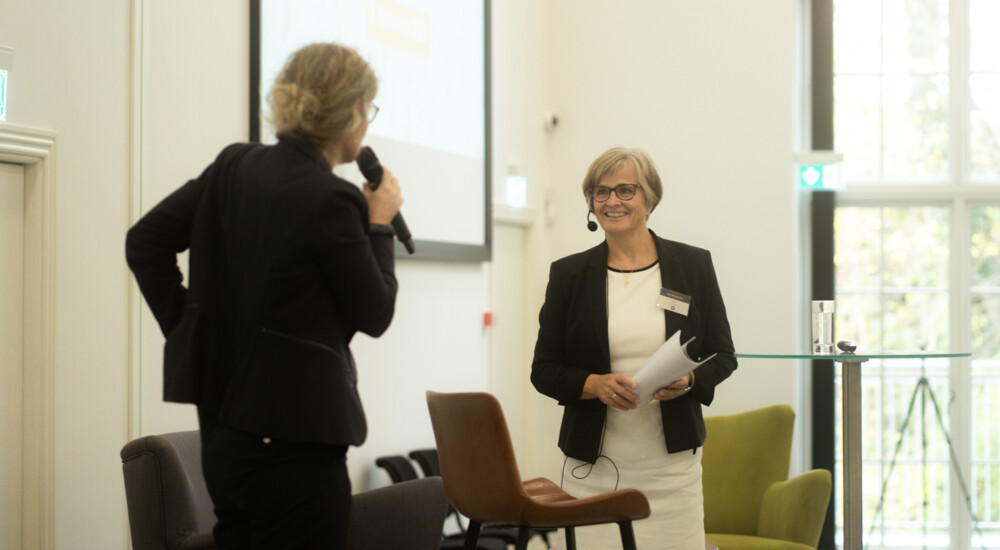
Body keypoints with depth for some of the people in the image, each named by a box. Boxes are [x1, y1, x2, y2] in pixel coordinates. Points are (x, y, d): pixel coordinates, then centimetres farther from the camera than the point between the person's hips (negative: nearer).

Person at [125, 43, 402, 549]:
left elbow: (144, 242, 10)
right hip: (293, 441, -8)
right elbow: (373, 315, -7)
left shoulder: (234, 166, 5)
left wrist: (186, 326, 11)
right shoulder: (332, 199, -17)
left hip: (223, 431, 8)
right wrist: (379, 223, 4)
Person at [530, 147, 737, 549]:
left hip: (672, 460, 0)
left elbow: (723, 356, 10)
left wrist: (688, 380, -11)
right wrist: (595, 384, -13)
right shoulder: (568, 274, 5)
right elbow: (544, 370, 6)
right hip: (593, 466, 0)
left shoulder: (693, 265, 6)